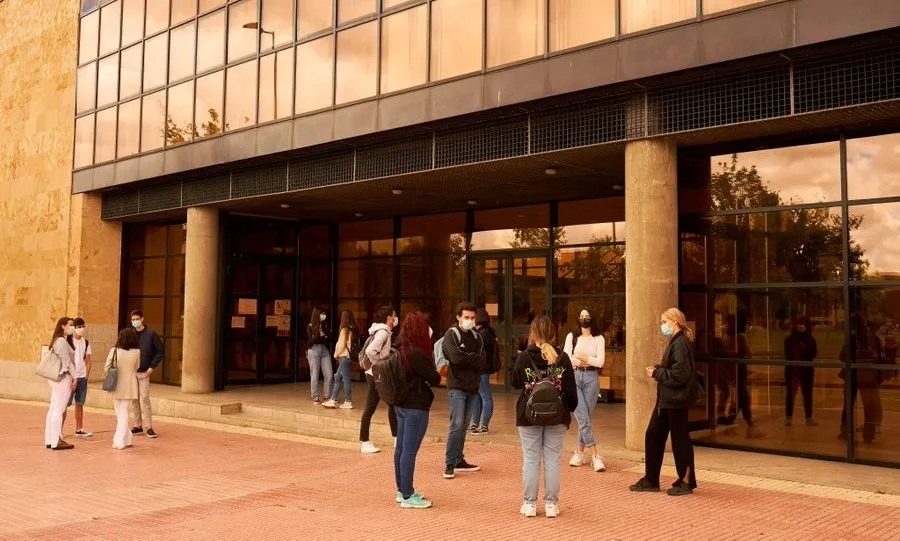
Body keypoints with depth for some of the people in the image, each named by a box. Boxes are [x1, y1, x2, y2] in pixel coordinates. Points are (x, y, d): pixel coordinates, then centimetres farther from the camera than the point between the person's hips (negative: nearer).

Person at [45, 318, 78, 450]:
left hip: (56, 378, 10)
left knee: (53, 408, 12)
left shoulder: (57, 340, 16)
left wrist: (73, 377, 15)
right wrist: (74, 378, -12)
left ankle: (50, 440, 18)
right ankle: (56, 441, -4)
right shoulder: (62, 341, -14)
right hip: (63, 378, -10)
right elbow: (67, 362, -17)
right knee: (59, 409, -7)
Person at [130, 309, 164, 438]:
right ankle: (137, 426, 17)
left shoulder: (151, 334, -4)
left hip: (144, 372, -4)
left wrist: (152, 367, -8)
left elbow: (160, 351, -3)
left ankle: (148, 427, -4)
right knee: (134, 400, 8)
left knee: (144, 398, -8)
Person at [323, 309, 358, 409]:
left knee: (346, 379, -2)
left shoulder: (345, 330, -14)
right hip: (349, 356, 8)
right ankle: (333, 400, 17)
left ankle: (348, 402, 3)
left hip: (344, 357, -8)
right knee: (337, 378, 13)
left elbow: (341, 345, -14)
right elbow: (350, 344, 9)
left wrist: (336, 354, 2)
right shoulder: (353, 330, 8)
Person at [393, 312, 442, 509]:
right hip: (416, 407, -9)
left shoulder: (400, 350, 7)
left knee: (401, 448, 14)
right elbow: (434, 379, -15)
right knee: (410, 451, -4)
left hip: (401, 404, 9)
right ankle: (408, 497, 2)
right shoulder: (417, 353, -20)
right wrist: (439, 373, 7)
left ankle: (402, 490, 24)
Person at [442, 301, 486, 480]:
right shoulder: (451, 334, -5)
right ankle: (450, 464, -5)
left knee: (463, 425, 11)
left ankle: (459, 460, 20)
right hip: (457, 386, -6)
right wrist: (473, 358, -7)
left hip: (472, 386, 6)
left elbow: (482, 361, 1)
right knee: (457, 424, -11)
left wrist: (466, 358, -14)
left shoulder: (476, 336, 11)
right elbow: (456, 357, -20)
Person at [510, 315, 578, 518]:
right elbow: (571, 389, -1)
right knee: (552, 460, 9)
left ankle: (530, 504, 13)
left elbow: (514, 383, 3)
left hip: (529, 416, -1)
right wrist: (571, 408, 14)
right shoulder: (562, 358, -5)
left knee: (531, 460, 7)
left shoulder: (524, 357, -10)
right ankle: (551, 504, 14)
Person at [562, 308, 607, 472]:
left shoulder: (599, 339, 6)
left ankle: (579, 452, 18)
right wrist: (588, 361, -5)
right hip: (574, 378, 0)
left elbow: (600, 361, -6)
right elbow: (565, 358, -5)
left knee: (586, 418, 3)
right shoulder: (571, 336, 7)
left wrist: (580, 357, -3)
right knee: (583, 418, -8)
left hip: (591, 378, 1)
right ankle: (594, 456, -6)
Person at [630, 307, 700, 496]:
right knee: (653, 436, 11)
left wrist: (657, 373, -14)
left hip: (677, 400, -10)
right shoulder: (675, 342, 14)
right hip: (666, 399, 10)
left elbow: (679, 375, -24)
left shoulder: (680, 344, -18)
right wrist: (657, 369, 2)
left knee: (680, 439, 2)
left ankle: (687, 482, 17)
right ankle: (651, 480, 20)